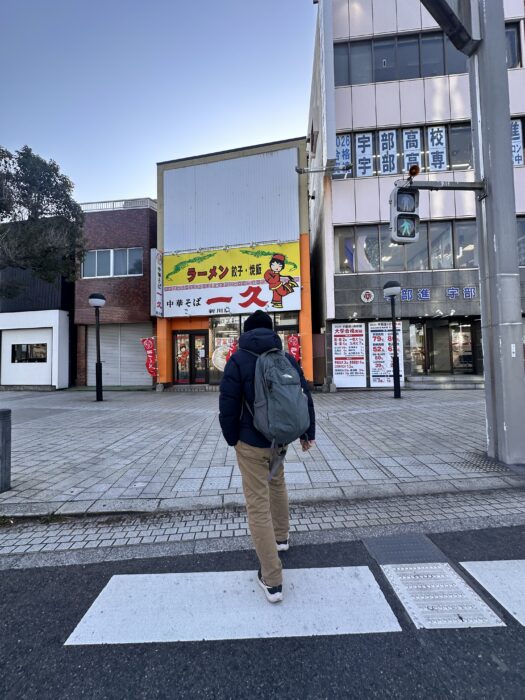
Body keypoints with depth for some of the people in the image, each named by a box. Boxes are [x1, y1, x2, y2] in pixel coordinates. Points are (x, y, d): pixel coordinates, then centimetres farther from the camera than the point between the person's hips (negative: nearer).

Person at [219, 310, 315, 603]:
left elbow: (228, 405, -13)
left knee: (258, 505, 3)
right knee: (277, 483, 30)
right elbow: (305, 396, 5)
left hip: (252, 442, -5)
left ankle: (272, 580, 9)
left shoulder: (238, 359, -10)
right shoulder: (287, 358, 2)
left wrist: (232, 438, 2)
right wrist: (308, 433, 15)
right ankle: (281, 536, 49)